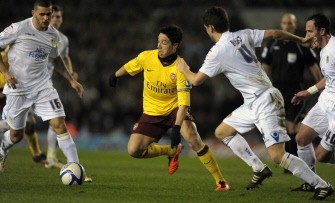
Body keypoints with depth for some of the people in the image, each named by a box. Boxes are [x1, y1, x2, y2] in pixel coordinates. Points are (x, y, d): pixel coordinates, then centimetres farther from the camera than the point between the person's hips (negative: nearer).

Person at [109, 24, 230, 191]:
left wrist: (176, 128, -37)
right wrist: (115, 76, 25)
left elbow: (183, 102, -28)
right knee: (134, 151, -9)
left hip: (175, 109, -4)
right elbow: (128, 67, 10)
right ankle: (172, 152, 19)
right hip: (152, 113, 4)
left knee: (193, 138, -30)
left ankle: (220, 181, -20)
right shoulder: (146, 57, -14)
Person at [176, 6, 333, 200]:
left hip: (265, 102, -9)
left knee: (277, 156, -14)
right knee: (222, 132, 17)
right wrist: (300, 40, 24)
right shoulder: (243, 35, 5)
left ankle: (322, 185, -9)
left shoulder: (217, 52, -13)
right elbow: (275, 33, 8)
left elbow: (196, 80, -6)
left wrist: (184, 69, 17)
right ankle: (260, 169, 18)